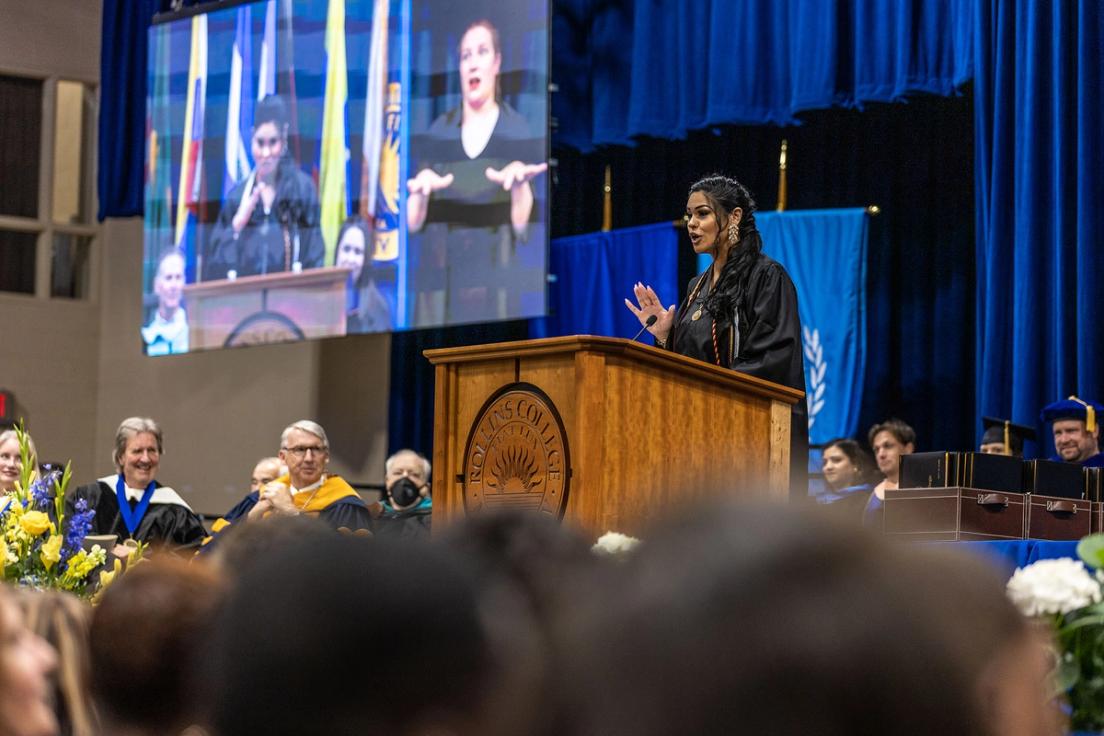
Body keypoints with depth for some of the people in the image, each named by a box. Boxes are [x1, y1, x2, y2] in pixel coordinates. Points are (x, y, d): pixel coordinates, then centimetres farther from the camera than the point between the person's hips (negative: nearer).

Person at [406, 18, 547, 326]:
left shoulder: (517, 130, 0)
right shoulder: (438, 131, 7)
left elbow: (522, 227, -7)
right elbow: (413, 223, 2)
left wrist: (520, 184, -25)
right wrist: (422, 192, -18)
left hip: (492, 283, -2)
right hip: (440, 284, 2)